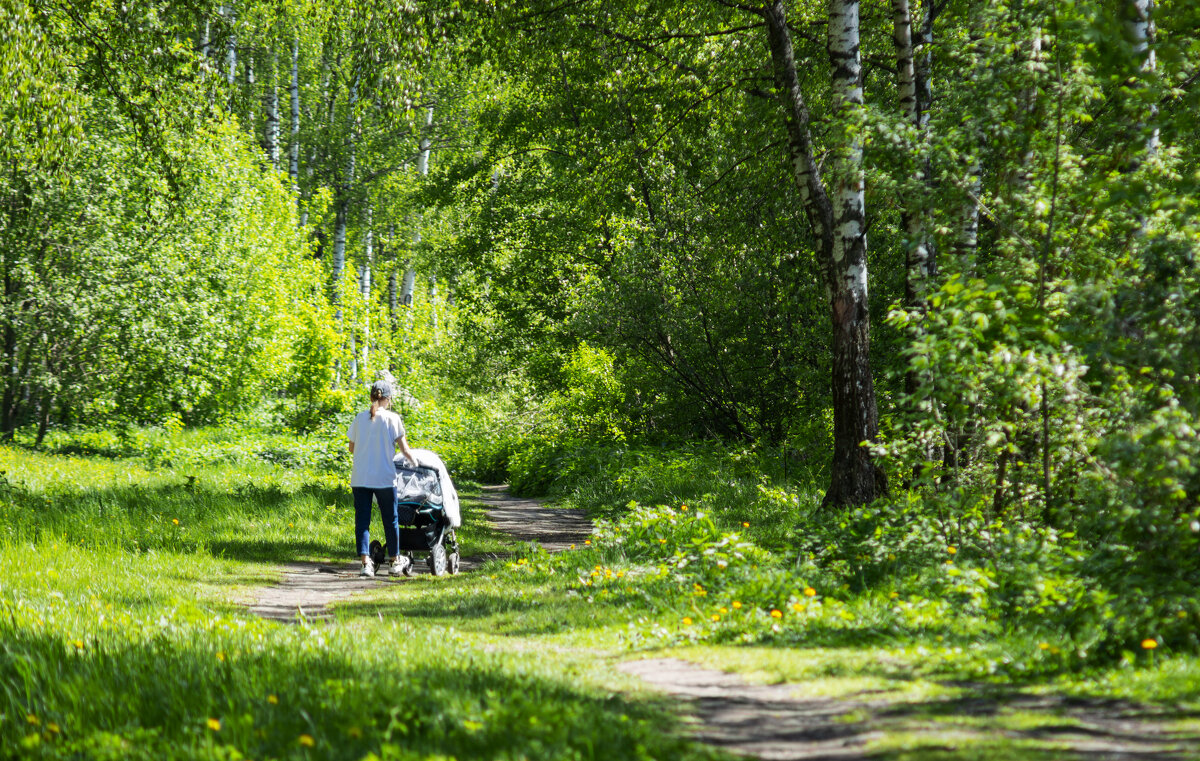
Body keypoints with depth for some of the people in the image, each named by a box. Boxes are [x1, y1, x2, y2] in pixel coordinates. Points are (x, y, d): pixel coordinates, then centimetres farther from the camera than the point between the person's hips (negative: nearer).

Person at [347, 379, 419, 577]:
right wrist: (414, 460, 14)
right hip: (384, 478, -2)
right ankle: (394, 562, 21)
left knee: (362, 520, 4)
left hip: (360, 478, 2)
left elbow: (352, 448, 13)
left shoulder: (360, 418, 4)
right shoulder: (392, 419, -4)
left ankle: (365, 562, -6)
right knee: (390, 520, 12)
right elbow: (404, 449, -5)